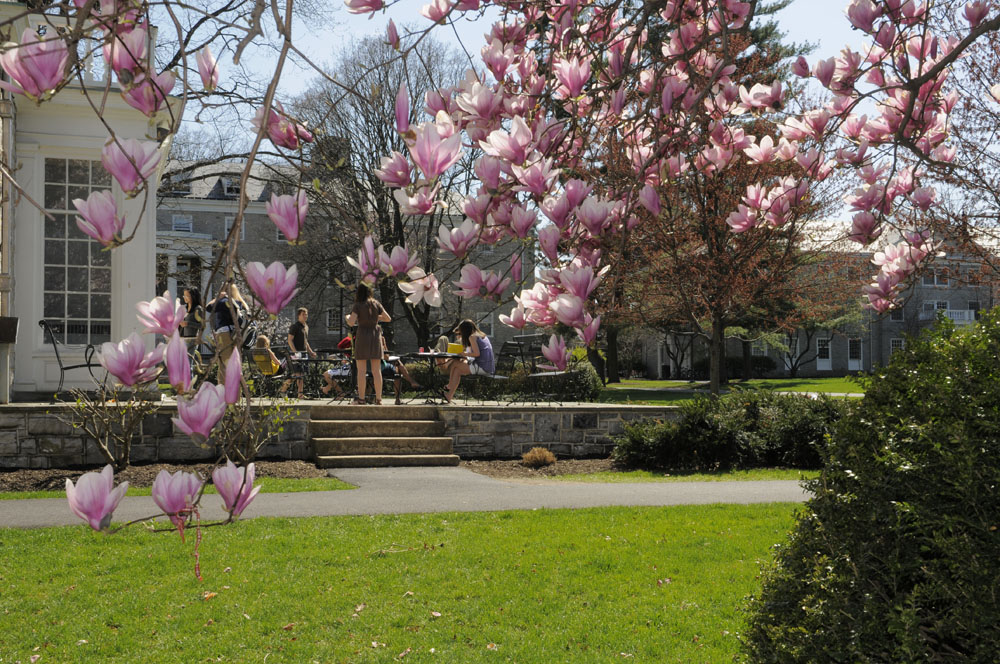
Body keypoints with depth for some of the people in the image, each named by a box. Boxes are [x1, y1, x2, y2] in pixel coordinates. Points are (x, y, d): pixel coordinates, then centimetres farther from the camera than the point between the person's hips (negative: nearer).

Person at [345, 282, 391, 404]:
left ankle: (361, 398, 0)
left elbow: (351, 323, -15)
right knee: (376, 370, 4)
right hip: (375, 336, 3)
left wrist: (347, 317, 7)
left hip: (362, 336, -3)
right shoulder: (376, 304, 6)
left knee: (361, 370, 0)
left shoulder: (358, 305, -5)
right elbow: (388, 319, 7)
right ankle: (378, 398, 3)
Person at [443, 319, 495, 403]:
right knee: (457, 370, 16)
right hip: (489, 368, 9)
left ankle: (449, 388, 17)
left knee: (455, 364, 3)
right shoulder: (483, 335, 19)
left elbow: (477, 353, -17)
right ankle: (449, 395, 15)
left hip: (482, 368, -9)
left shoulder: (472, 337, -6)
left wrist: (465, 354, -2)